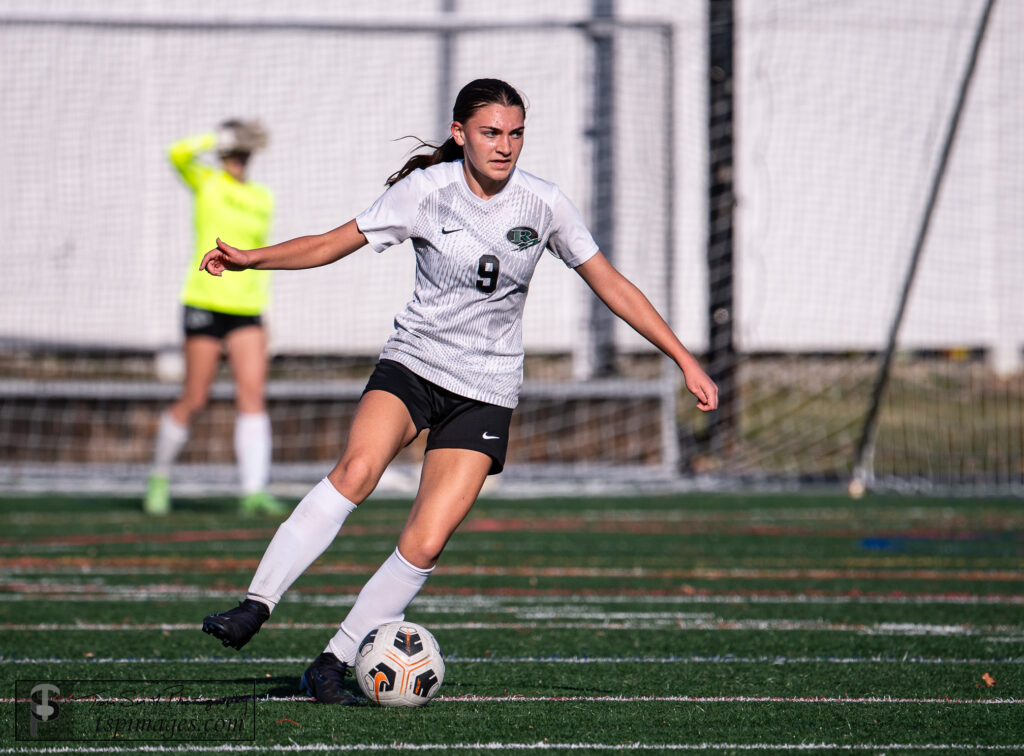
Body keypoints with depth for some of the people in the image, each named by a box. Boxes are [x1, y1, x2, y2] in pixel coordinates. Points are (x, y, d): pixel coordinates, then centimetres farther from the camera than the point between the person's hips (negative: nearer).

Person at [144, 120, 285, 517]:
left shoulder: (264, 198, 13)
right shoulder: (206, 183, 1)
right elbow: (179, 153, -19)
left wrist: (264, 305, 17)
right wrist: (220, 136, -18)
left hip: (247, 309, 4)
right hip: (206, 302, -4)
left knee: (253, 394, -10)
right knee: (194, 399, 0)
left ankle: (254, 490, -15)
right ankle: (159, 477, 21)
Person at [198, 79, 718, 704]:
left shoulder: (543, 204, -5)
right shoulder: (425, 190, -7)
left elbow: (612, 285, 2)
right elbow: (333, 245, 1)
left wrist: (686, 361, 1)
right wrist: (251, 259, -13)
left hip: (486, 391, 1)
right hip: (411, 366, -1)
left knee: (425, 543, -14)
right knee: (357, 470, -31)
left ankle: (332, 665, -3)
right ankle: (256, 608, -33)